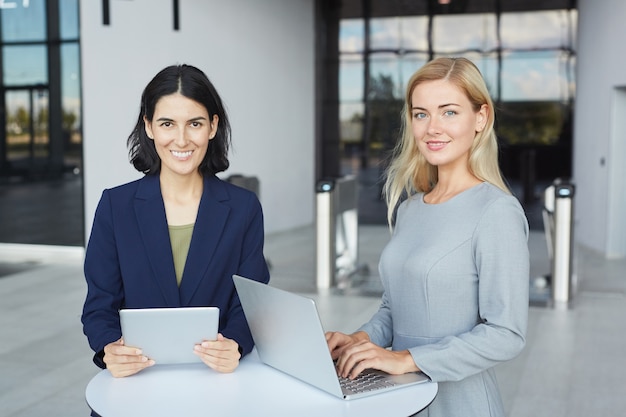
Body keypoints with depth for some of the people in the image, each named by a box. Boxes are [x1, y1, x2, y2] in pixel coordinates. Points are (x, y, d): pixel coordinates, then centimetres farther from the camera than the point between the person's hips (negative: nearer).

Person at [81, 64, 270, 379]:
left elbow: (249, 306, 2)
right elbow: (99, 307, 4)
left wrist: (233, 347, -20)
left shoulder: (243, 208, 3)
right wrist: (109, 349, -18)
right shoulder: (115, 206, 3)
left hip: (218, 376, 1)